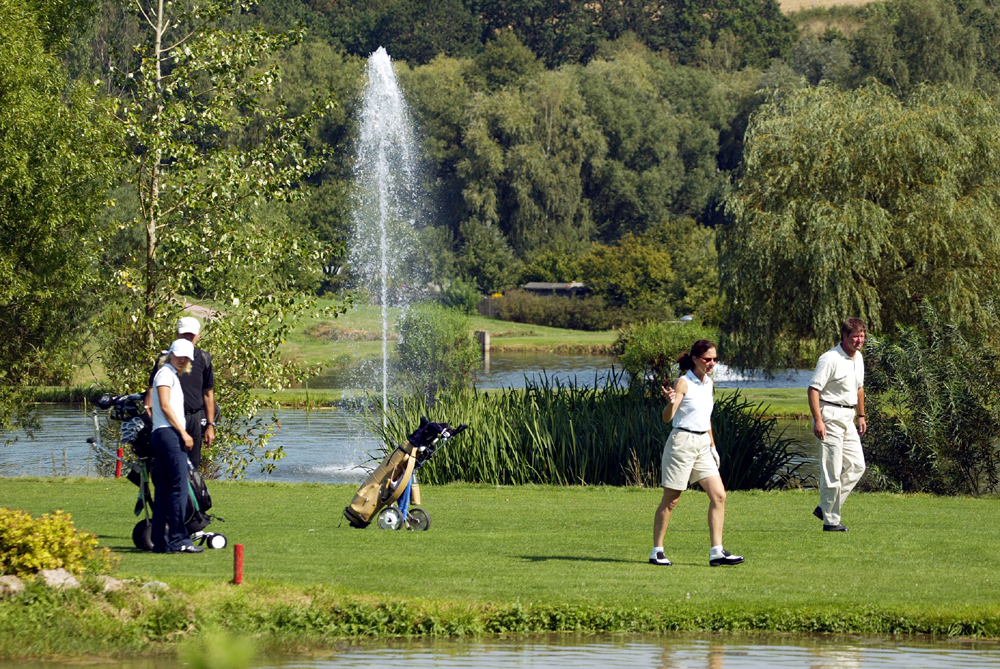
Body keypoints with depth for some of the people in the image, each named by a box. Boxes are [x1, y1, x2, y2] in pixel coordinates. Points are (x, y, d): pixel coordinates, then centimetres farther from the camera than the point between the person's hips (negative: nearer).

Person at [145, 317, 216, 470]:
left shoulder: (203, 359, 9)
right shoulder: (166, 358, 1)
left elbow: (208, 393, 13)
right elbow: (153, 388, -1)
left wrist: (210, 425, 9)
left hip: (195, 419, 3)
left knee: (193, 466, 5)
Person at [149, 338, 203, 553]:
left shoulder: (174, 376, 27)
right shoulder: (166, 373, -3)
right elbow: (165, 406, -12)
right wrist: (183, 433, -14)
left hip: (160, 436, 11)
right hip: (169, 433, -11)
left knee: (163, 491, 8)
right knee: (179, 488, -14)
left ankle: (160, 541, 7)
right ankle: (178, 539, -17)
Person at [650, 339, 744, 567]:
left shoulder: (708, 383, 12)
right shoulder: (684, 383, -11)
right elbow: (667, 418, -16)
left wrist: (712, 445, 21)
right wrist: (671, 402, -37)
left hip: (703, 445, 7)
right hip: (682, 442, -7)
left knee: (719, 495, -4)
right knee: (671, 499, 0)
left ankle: (716, 552, -4)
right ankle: (657, 551, 10)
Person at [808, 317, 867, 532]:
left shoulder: (858, 358, 12)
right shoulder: (830, 359, -15)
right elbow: (813, 389, -18)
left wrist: (861, 416, 24)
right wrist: (817, 420, -25)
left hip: (848, 418, 9)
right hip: (830, 416, -9)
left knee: (856, 465, 6)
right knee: (832, 471, -7)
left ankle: (825, 508, 14)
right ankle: (831, 520, -2)